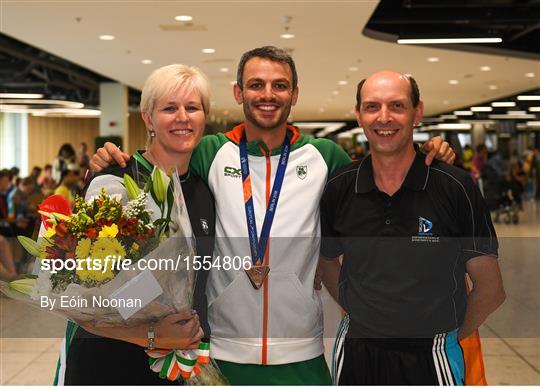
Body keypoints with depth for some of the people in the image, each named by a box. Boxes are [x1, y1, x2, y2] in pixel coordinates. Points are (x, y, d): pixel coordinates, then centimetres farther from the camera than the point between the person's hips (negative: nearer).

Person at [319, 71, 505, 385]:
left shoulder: (456, 188, -12)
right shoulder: (338, 188, -3)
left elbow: (490, 289, -5)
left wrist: (448, 335, 2)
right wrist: (360, 314, 5)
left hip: (429, 358, -2)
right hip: (356, 353, 3)